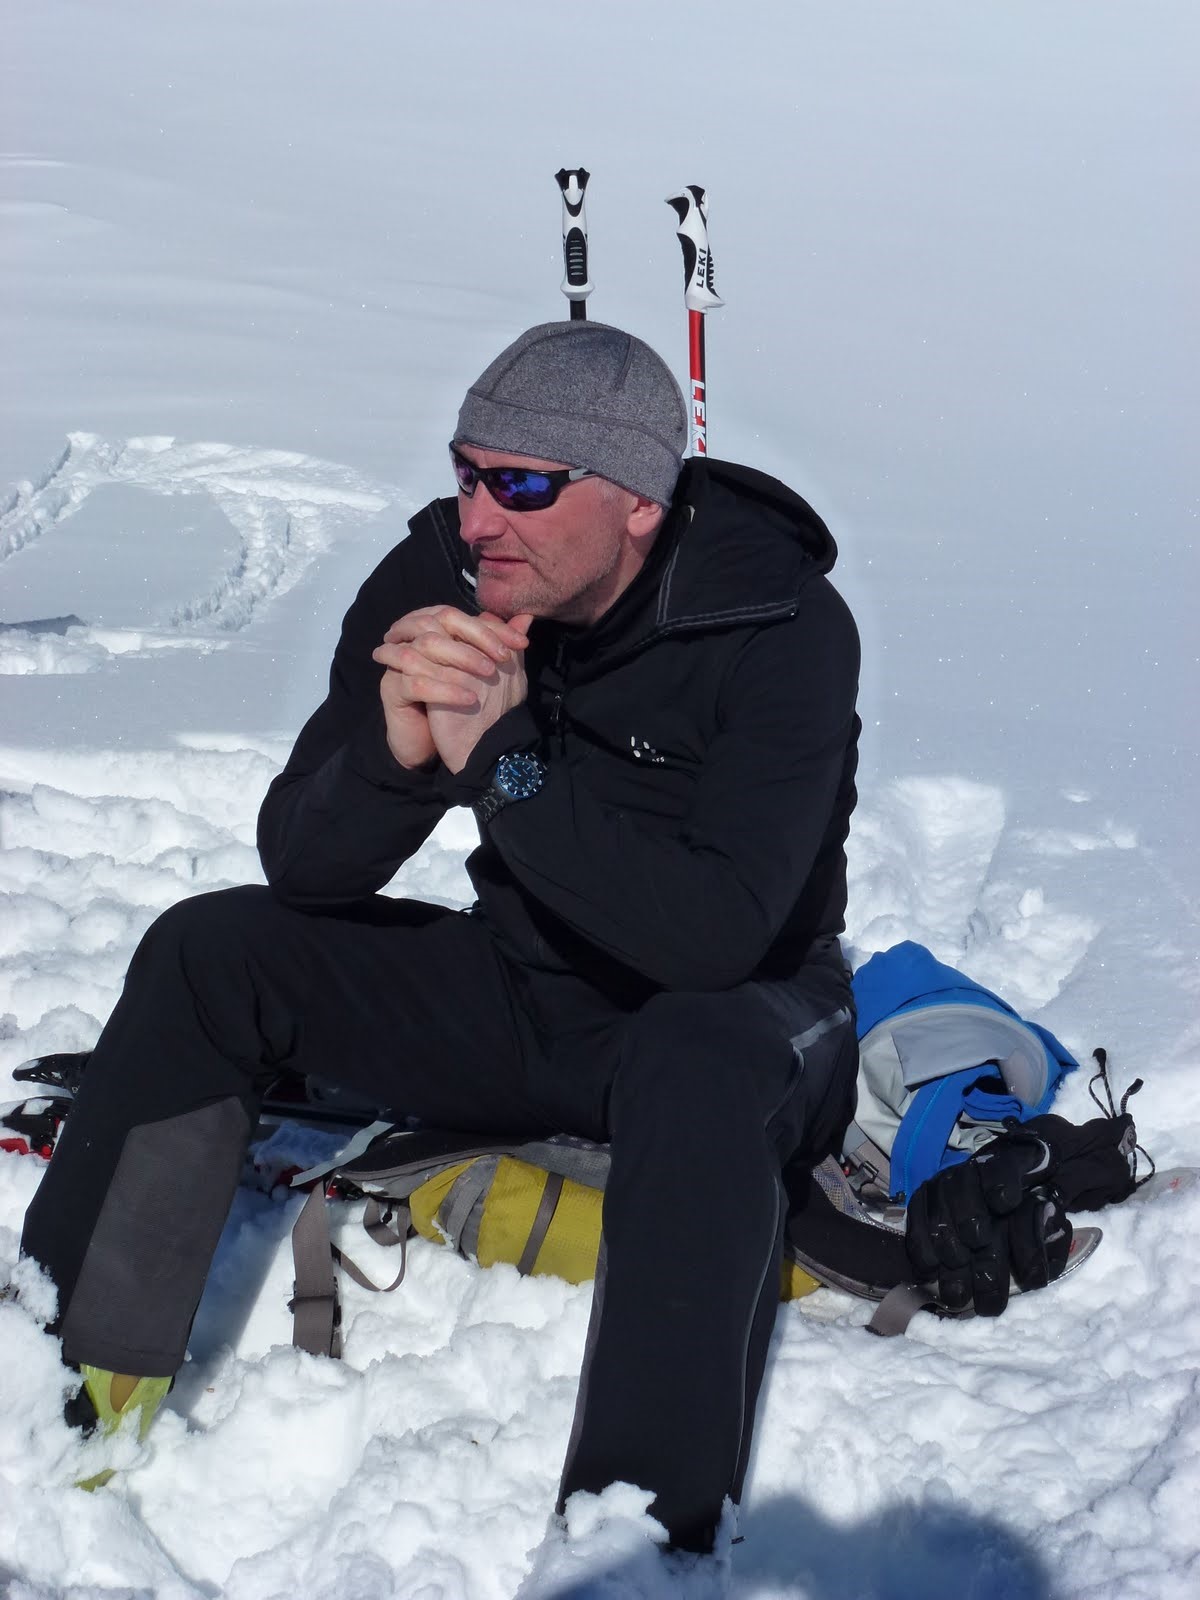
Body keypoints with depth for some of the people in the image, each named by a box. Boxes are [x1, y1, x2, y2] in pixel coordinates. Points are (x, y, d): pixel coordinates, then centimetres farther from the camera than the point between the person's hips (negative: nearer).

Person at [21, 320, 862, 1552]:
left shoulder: (784, 630, -24)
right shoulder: (439, 576, -11)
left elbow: (713, 936, -34)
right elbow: (300, 867, -12)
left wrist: (507, 764, -40)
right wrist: (392, 748, -33)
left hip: (730, 1010, -5)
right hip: (519, 992, 5)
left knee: (693, 1067, -40)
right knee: (210, 952, -10)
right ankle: (75, 1380, -7)